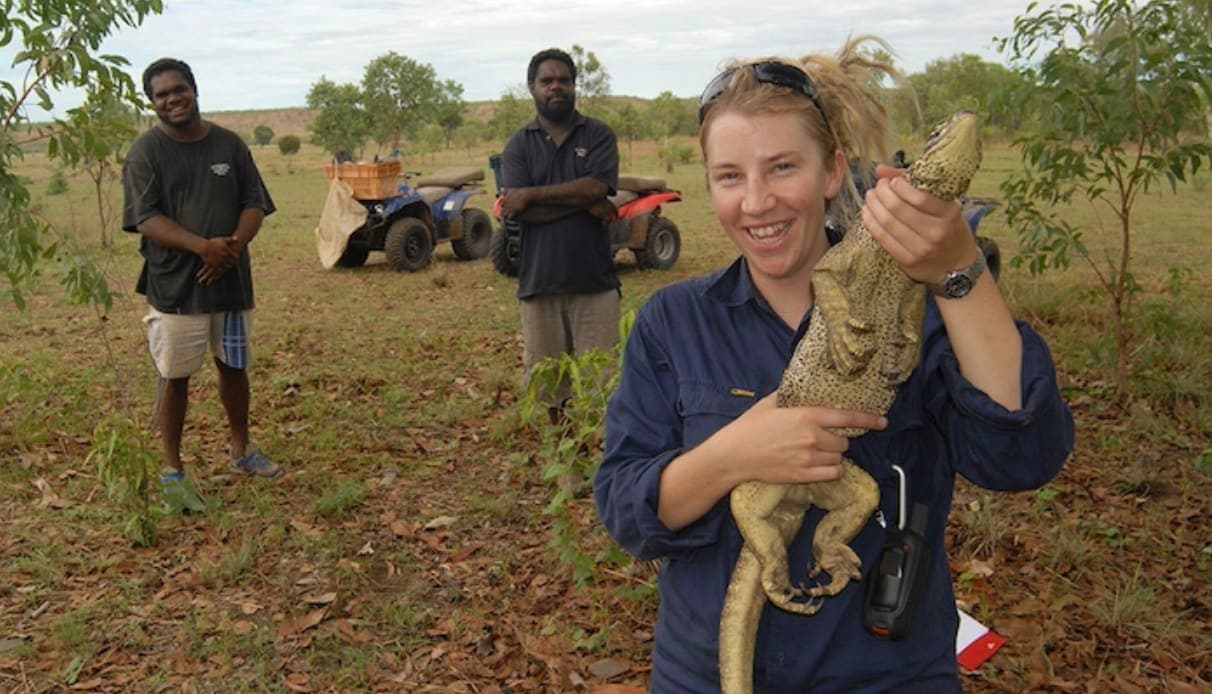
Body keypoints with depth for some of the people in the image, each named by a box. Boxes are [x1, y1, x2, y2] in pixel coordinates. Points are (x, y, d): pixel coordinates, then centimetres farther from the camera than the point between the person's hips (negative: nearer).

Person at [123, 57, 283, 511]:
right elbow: (146, 219, -13)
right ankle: (173, 470, 15)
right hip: (174, 285, -3)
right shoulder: (146, 152, -5)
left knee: (234, 367, 15)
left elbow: (254, 204, 4)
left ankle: (240, 448, 34)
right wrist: (203, 246, -27)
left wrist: (234, 245, -16)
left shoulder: (230, 145, 6)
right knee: (175, 376, 3)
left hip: (231, 281, 4)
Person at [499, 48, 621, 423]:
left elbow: (596, 187, -12)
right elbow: (516, 209, -6)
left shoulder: (599, 136, 7)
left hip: (594, 280, -1)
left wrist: (531, 194, -8)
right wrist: (583, 202, -10)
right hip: (539, 280, 2)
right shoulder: (518, 145, 9)